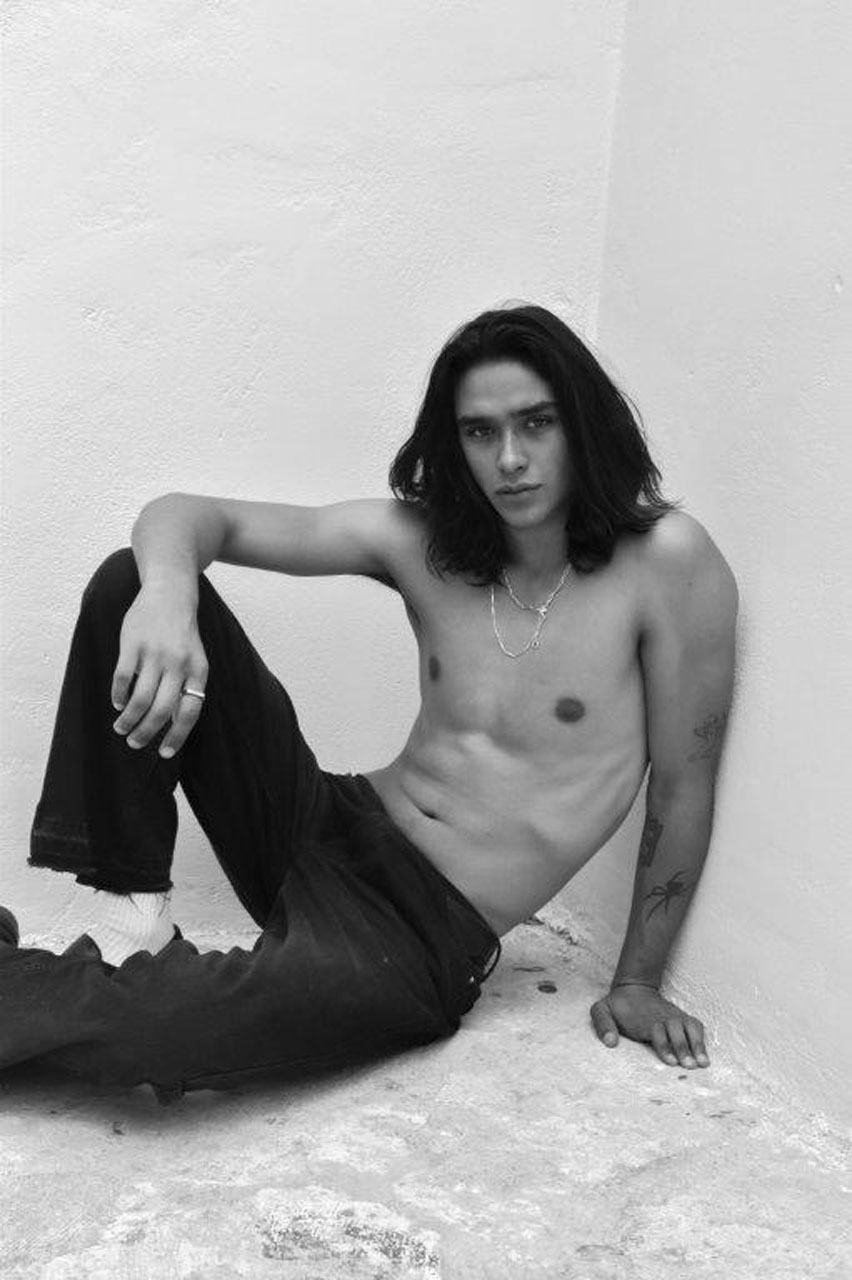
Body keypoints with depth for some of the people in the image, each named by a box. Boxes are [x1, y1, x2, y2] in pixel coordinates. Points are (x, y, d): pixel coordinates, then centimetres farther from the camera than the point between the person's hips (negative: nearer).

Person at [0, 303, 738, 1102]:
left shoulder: (666, 560, -12)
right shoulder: (423, 541, 0)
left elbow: (682, 788, -5)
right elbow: (195, 517, -2)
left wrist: (637, 983, 1)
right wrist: (168, 590, -27)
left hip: (423, 942, -4)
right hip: (326, 827, 5)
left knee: (145, 1029, -33)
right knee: (128, 582, -11)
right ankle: (128, 908, -6)